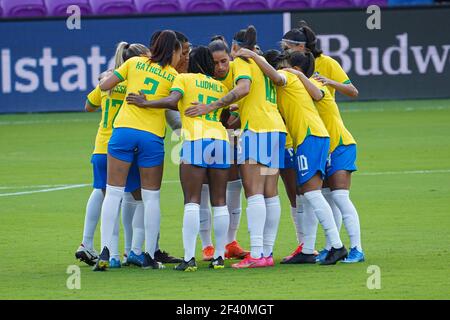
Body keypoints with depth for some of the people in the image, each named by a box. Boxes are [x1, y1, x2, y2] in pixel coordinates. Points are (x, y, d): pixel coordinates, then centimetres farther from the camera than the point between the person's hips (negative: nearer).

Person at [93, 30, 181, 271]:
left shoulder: (135, 62, 9)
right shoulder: (173, 76, 6)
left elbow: (104, 86, 9)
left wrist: (106, 81, 30)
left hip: (124, 130, 1)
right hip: (153, 136, -1)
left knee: (113, 193, 3)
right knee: (151, 197, 9)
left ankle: (105, 252, -8)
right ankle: (149, 256, 8)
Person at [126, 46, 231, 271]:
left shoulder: (184, 78, 7)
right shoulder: (221, 87, 21)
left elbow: (172, 101, -8)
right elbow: (224, 116, 19)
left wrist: (145, 103, -2)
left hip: (196, 141, -4)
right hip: (220, 140, 4)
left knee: (192, 202, -7)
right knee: (219, 202, 9)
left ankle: (189, 258, -14)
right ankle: (219, 256, 8)